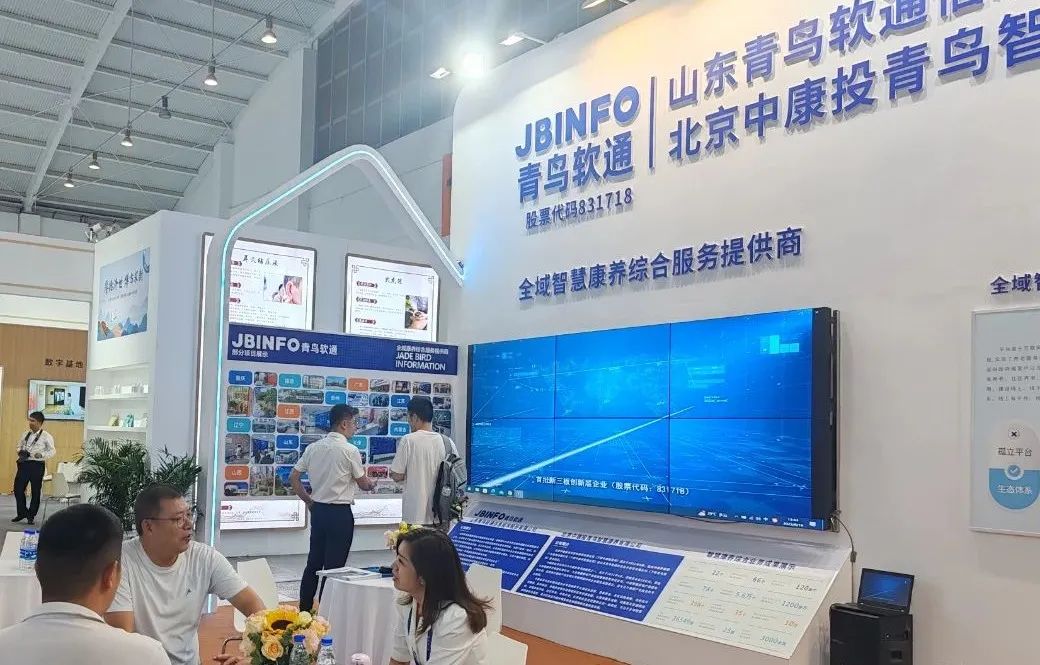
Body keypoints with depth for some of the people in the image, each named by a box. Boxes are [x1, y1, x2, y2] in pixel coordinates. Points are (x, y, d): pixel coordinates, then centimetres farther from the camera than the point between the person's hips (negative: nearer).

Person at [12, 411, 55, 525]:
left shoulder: (46, 436, -4)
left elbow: (52, 451, -5)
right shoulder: (26, 434, 11)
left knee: (36, 491, 4)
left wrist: (41, 455, -22)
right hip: (24, 464, 4)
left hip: (37, 465, -4)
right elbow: (19, 446, 22)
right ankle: (22, 513, 20)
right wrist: (20, 452, -1)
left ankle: (31, 516, 17)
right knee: (18, 488, 2)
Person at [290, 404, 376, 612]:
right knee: (334, 567, 1)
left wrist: (308, 500, 17)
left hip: (317, 510, 7)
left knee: (314, 562, 14)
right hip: (340, 513, -6)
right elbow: (363, 483, -1)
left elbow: (293, 478, 8)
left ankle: (304, 609, 19)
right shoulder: (350, 450, -12)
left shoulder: (313, 448, 6)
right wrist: (372, 484, 21)